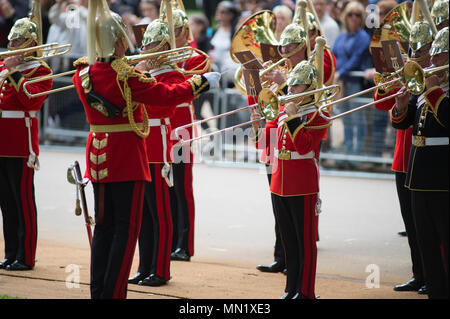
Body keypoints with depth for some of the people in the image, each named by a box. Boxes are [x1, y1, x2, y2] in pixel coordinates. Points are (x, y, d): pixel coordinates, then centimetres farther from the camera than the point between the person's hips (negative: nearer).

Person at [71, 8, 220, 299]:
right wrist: (203, 81, 0)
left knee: (104, 226, 13)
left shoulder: (82, 74, 1)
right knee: (126, 229, 0)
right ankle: (113, 293, -2)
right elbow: (168, 95, -12)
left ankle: (98, 291, 15)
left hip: (98, 157, 7)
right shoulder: (127, 77, -17)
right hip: (128, 159, -6)